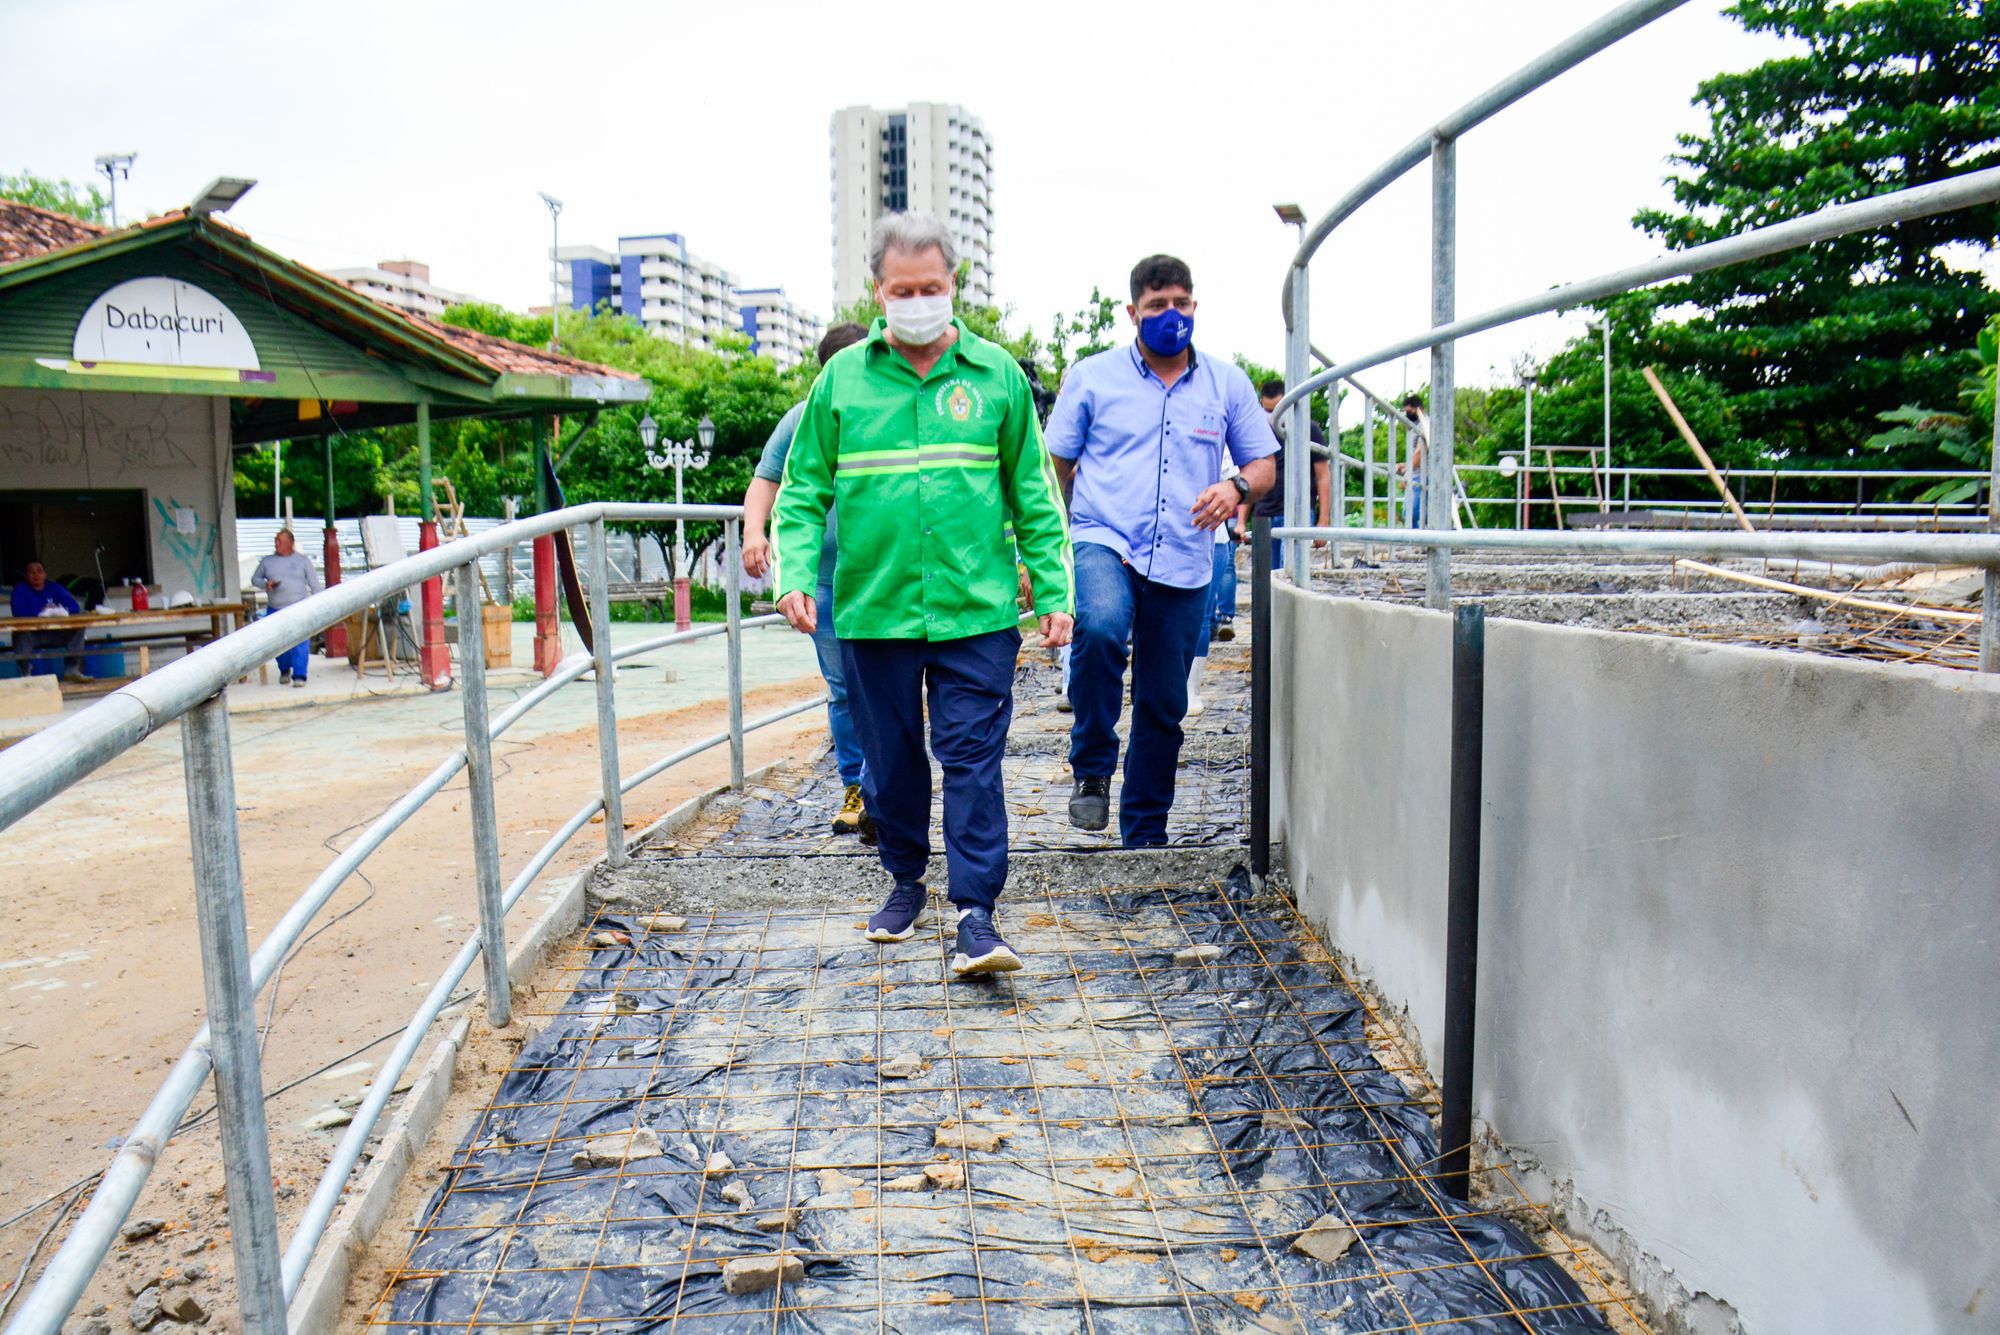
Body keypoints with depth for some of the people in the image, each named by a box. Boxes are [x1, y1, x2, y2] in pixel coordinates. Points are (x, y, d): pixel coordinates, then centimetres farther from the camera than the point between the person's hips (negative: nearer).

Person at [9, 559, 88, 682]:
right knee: (21, 633, -35)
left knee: (78, 626, -19)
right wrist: (41, 613, -28)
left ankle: (72, 669, -18)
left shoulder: (54, 587, 9)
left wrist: (62, 611, -26)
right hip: (31, 634, -3)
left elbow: (75, 606, -5)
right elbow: (18, 611, -17)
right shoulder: (20, 589, 1)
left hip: (54, 634, 3)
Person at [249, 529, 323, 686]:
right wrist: (265, 584, -2)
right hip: (275, 611, 3)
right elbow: (255, 578, 20)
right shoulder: (267, 561, 11)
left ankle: (299, 676, -10)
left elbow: (314, 584, 5)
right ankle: (284, 671, 29)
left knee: (300, 644, -12)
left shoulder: (303, 560, 6)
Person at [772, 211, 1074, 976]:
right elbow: (803, 492, 8)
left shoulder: (997, 375, 5)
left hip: (976, 609, -1)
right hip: (871, 609, 2)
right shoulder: (841, 379, 5)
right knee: (890, 760, 13)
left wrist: (1052, 591, 4)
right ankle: (906, 881, 33)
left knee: (973, 758, -3)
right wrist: (796, 575, -7)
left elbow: (1034, 495, 9)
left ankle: (975, 913, 2)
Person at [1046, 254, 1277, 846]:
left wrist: (1236, 488, -9)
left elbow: (1263, 464, 13)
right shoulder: (1092, 376, 5)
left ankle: (1145, 833, 26)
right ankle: (1092, 766, -12)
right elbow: (1054, 464, 8)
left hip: (1185, 566, 3)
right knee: (1100, 626, -36)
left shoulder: (1228, 384, 10)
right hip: (1104, 543, -3)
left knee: (1164, 706, 9)